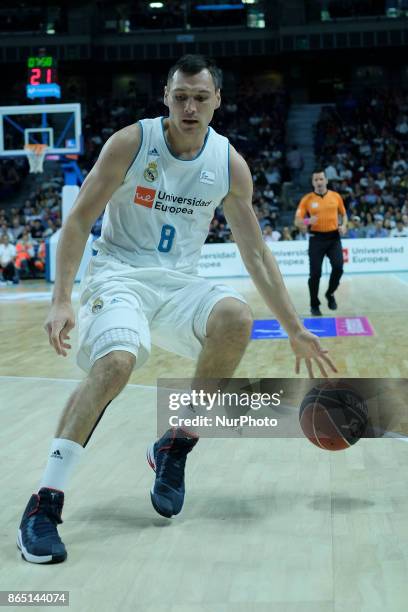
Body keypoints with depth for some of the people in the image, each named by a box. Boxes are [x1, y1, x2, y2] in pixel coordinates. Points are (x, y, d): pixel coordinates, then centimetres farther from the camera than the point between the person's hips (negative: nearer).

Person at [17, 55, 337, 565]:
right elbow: (78, 220, -7)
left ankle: (175, 446, -9)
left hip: (179, 283, 3)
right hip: (117, 274, -3)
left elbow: (255, 253, 4)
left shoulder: (230, 164, 0)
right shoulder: (131, 143, -9)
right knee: (114, 363, -32)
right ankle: (44, 503, -25)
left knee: (235, 317, -29)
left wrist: (295, 330, 2)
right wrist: (62, 300, -18)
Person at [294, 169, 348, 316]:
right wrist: (308, 221, -23)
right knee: (315, 273, -3)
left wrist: (344, 226, -2)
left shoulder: (336, 196, 5)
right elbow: (297, 222, -2)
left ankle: (330, 293, 14)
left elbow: (343, 214, 18)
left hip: (333, 237, 2)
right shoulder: (307, 199, -1)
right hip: (316, 238, -1)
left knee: (338, 267, -14)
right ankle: (314, 305, 13)